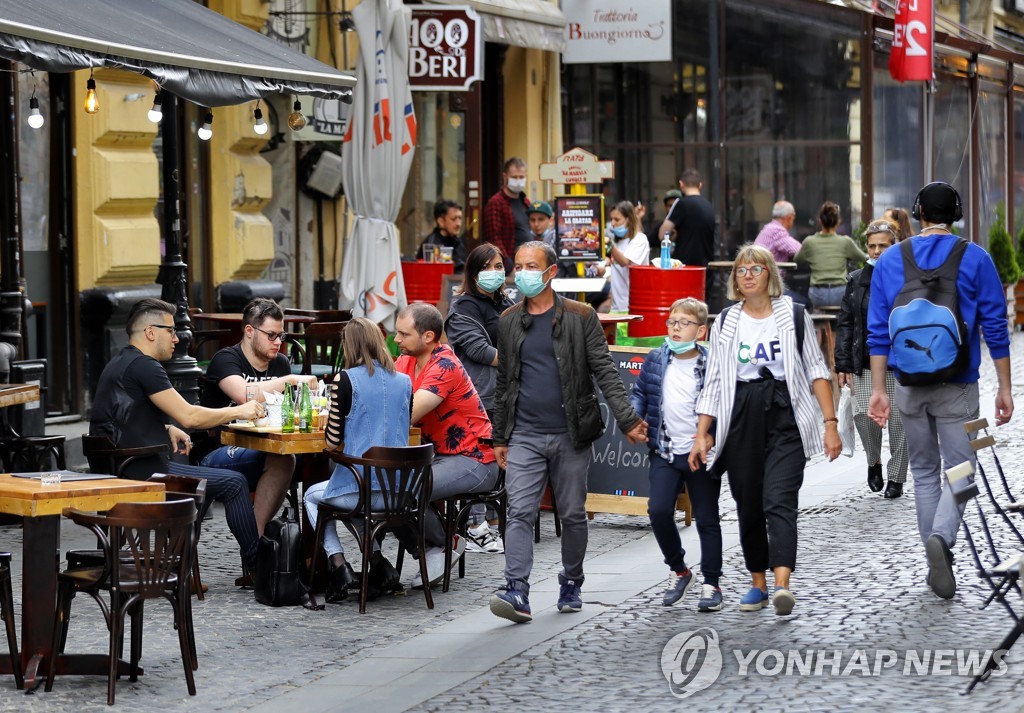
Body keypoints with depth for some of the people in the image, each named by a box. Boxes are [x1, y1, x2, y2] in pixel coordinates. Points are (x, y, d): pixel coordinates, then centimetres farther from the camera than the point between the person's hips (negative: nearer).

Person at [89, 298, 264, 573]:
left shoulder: (119, 364, 15)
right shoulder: (142, 365, -16)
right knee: (234, 483, -4)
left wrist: (167, 429, 13)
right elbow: (188, 416, -19)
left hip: (119, 468, 10)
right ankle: (256, 566, 6)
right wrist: (238, 411, -6)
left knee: (206, 480, 29)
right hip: (141, 473, -10)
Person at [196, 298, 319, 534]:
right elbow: (244, 394, -29)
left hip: (261, 452, 7)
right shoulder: (226, 360, -9)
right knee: (281, 459, -34)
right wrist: (291, 380, -27)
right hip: (216, 453, -6)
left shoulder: (281, 363, 15)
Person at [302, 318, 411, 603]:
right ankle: (378, 563, 21)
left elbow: (332, 441, -7)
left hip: (359, 488, -5)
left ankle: (338, 565, 10)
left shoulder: (345, 380, -9)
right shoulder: (404, 382, 6)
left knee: (311, 496, 28)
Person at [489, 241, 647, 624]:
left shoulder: (580, 317, 0)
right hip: (525, 435, 2)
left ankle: (571, 585, 24)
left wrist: (627, 419, -16)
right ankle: (517, 592, -18)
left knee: (573, 515, 7)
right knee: (520, 512, -11)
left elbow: (605, 371, -5)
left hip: (570, 434, -2)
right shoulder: (509, 322, 10)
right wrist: (500, 437, 14)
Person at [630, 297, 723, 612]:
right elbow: (640, 392, 15)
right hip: (665, 452, 3)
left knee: (707, 519, 4)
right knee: (658, 510, -10)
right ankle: (678, 571, 11)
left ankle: (711, 584, 15)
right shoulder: (655, 360, 4)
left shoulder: (711, 364, -8)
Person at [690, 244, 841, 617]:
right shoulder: (725, 324, 10)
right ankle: (758, 583, 20)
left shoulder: (794, 316, 5)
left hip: (786, 418, -3)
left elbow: (816, 371, 4)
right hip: (741, 420, 3)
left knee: (779, 501, -17)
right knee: (748, 505, 6)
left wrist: (830, 423, -3)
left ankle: (782, 584, -29)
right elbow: (713, 383, 11)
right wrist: (701, 435, 4)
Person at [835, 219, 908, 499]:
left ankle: (896, 477, 15)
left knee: (899, 420, 0)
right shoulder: (857, 280, 8)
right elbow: (845, 324, 10)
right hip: (865, 363, 2)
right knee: (866, 415, -8)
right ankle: (874, 461, 20)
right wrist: (843, 365, 3)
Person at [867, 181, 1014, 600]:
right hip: (957, 387, -3)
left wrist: (879, 390, 3)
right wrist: (1004, 388, 1)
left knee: (924, 471, 14)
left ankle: (937, 564, 16)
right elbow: (995, 328, -4)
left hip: (909, 386, 3)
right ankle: (942, 536, -25)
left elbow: (878, 332, 2)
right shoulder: (975, 259, -3)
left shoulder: (890, 260, 4)